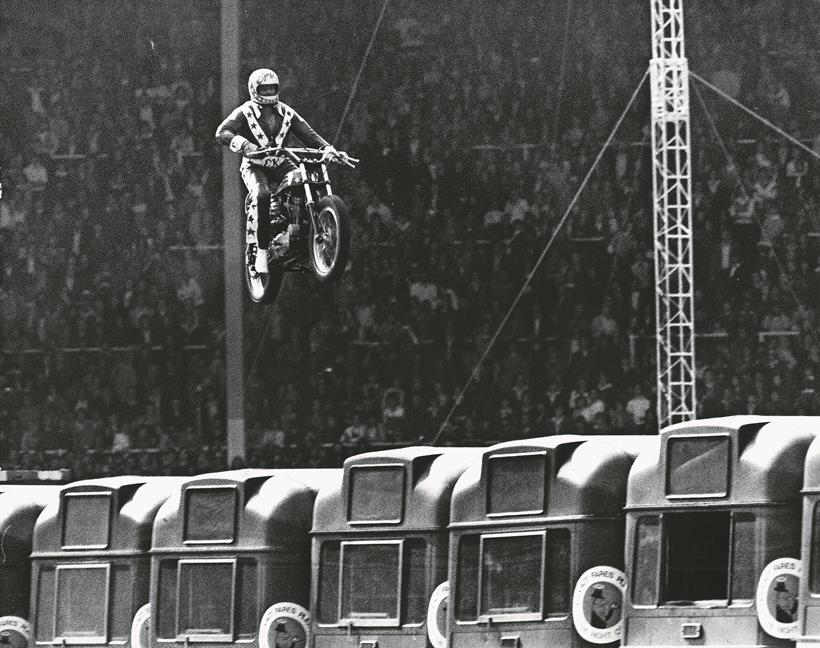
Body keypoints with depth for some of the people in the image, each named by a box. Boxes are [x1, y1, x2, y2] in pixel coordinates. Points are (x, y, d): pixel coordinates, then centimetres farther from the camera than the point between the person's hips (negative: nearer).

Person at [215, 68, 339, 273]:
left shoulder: (286, 113, 11)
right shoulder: (245, 113, -3)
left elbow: (308, 134, 4)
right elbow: (222, 132, -19)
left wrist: (327, 148, -17)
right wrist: (243, 144, -38)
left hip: (281, 164, 4)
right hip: (255, 166, -4)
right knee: (263, 195, -35)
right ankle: (261, 248, -30)